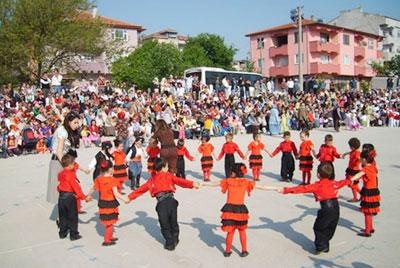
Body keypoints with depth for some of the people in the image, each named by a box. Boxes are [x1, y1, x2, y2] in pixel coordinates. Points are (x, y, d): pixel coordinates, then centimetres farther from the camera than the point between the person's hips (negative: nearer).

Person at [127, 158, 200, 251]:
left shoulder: (152, 180, 22)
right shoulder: (169, 175, 15)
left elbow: (141, 189, 25)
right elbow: (179, 181, 0)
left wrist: (130, 197, 33)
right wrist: (192, 184, -8)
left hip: (161, 203, 1)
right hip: (171, 200, -1)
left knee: (164, 224, 13)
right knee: (173, 222, 16)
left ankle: (170, 243, 13)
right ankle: (174, 241, 25)